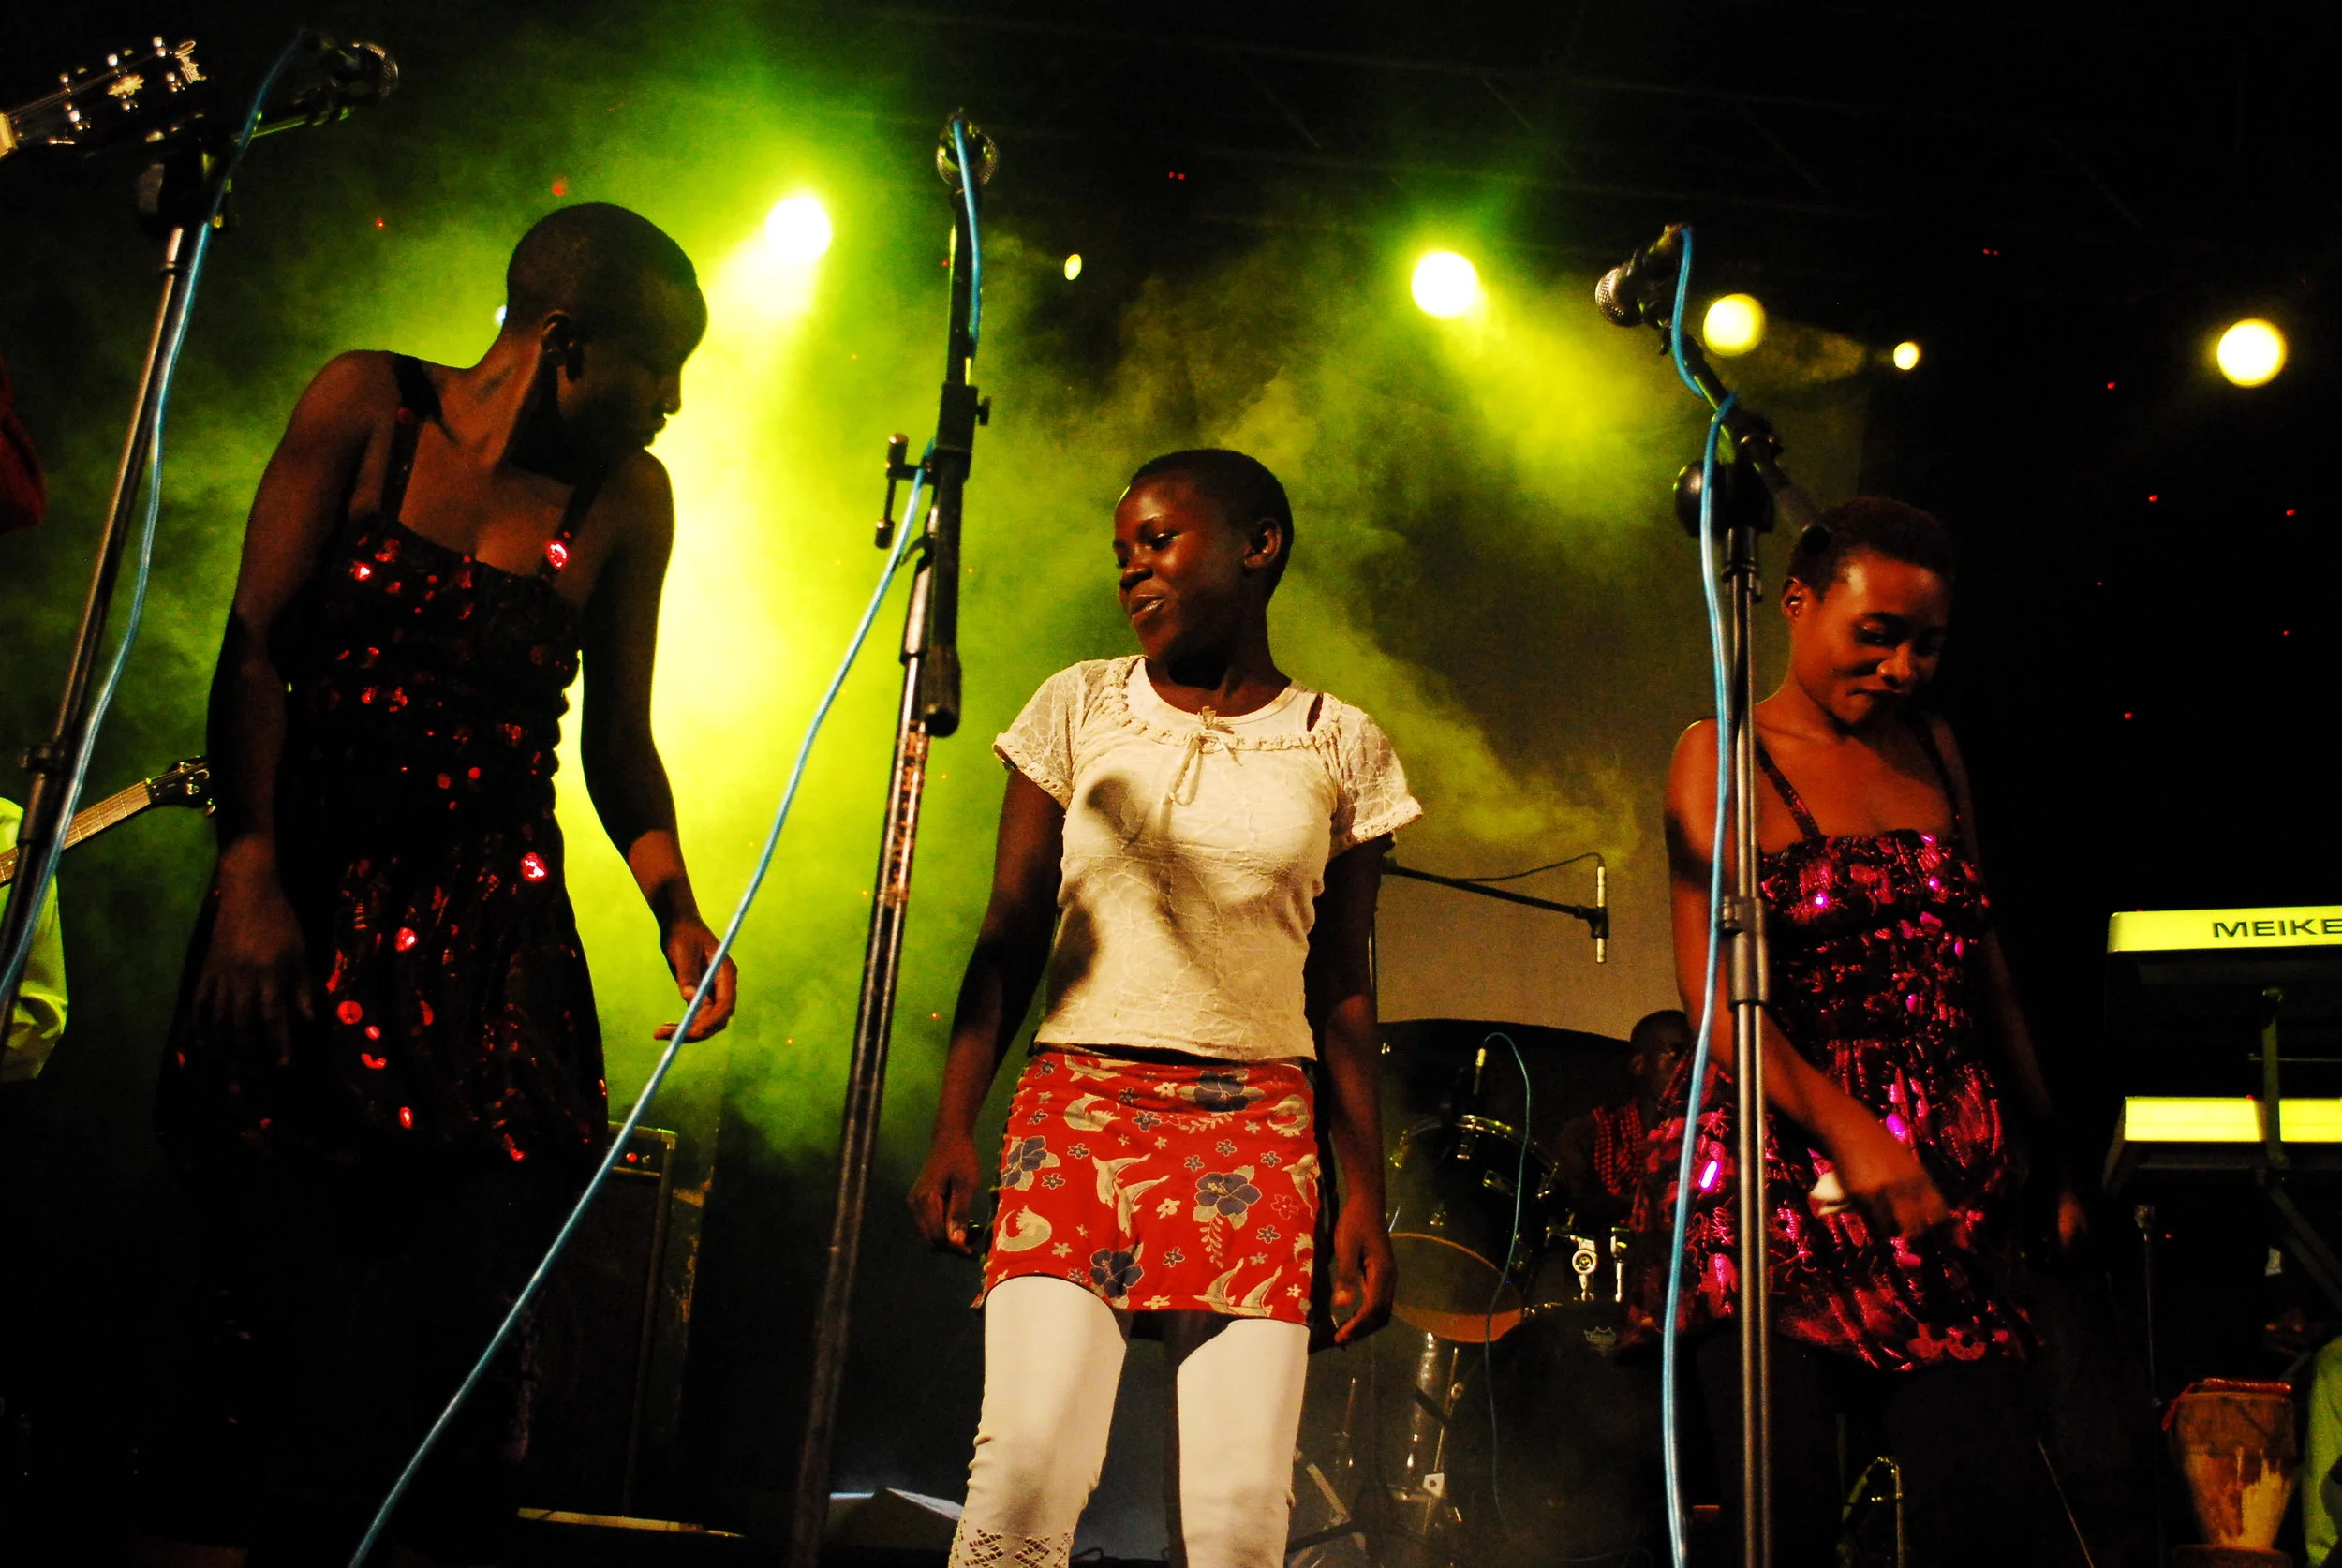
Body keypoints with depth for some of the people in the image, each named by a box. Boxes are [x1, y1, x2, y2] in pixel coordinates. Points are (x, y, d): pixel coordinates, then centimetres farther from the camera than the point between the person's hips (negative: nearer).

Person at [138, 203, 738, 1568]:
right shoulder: (368, 408, -1)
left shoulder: (625, 499, 3)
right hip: (305, 893, -1)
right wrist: (249, 879, -10)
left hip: (492, 925, 1)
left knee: (481, 1338, -3)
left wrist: (678, 911, -5)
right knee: (261, 1308, -3)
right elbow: (255, 651, -3)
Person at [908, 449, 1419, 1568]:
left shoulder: (1344, 749, 9)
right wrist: (953, 1129, -1)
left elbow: (1342, 991, 10)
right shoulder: (1078, 707, 9)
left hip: (1260, 1129, 1)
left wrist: (1366, 1198, 6)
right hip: (1080, 1101, 0)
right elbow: (1009, 937, 8)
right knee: (1028, 1462, -16)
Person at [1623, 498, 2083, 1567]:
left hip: (1944, 1175, 5)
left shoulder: (1931, 749, 16)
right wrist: (1848, 1134, -23)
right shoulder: (1723, 755, 0)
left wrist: (2051, 1142, 15)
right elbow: (1713, 987, -11)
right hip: (1776, 1165, -4)